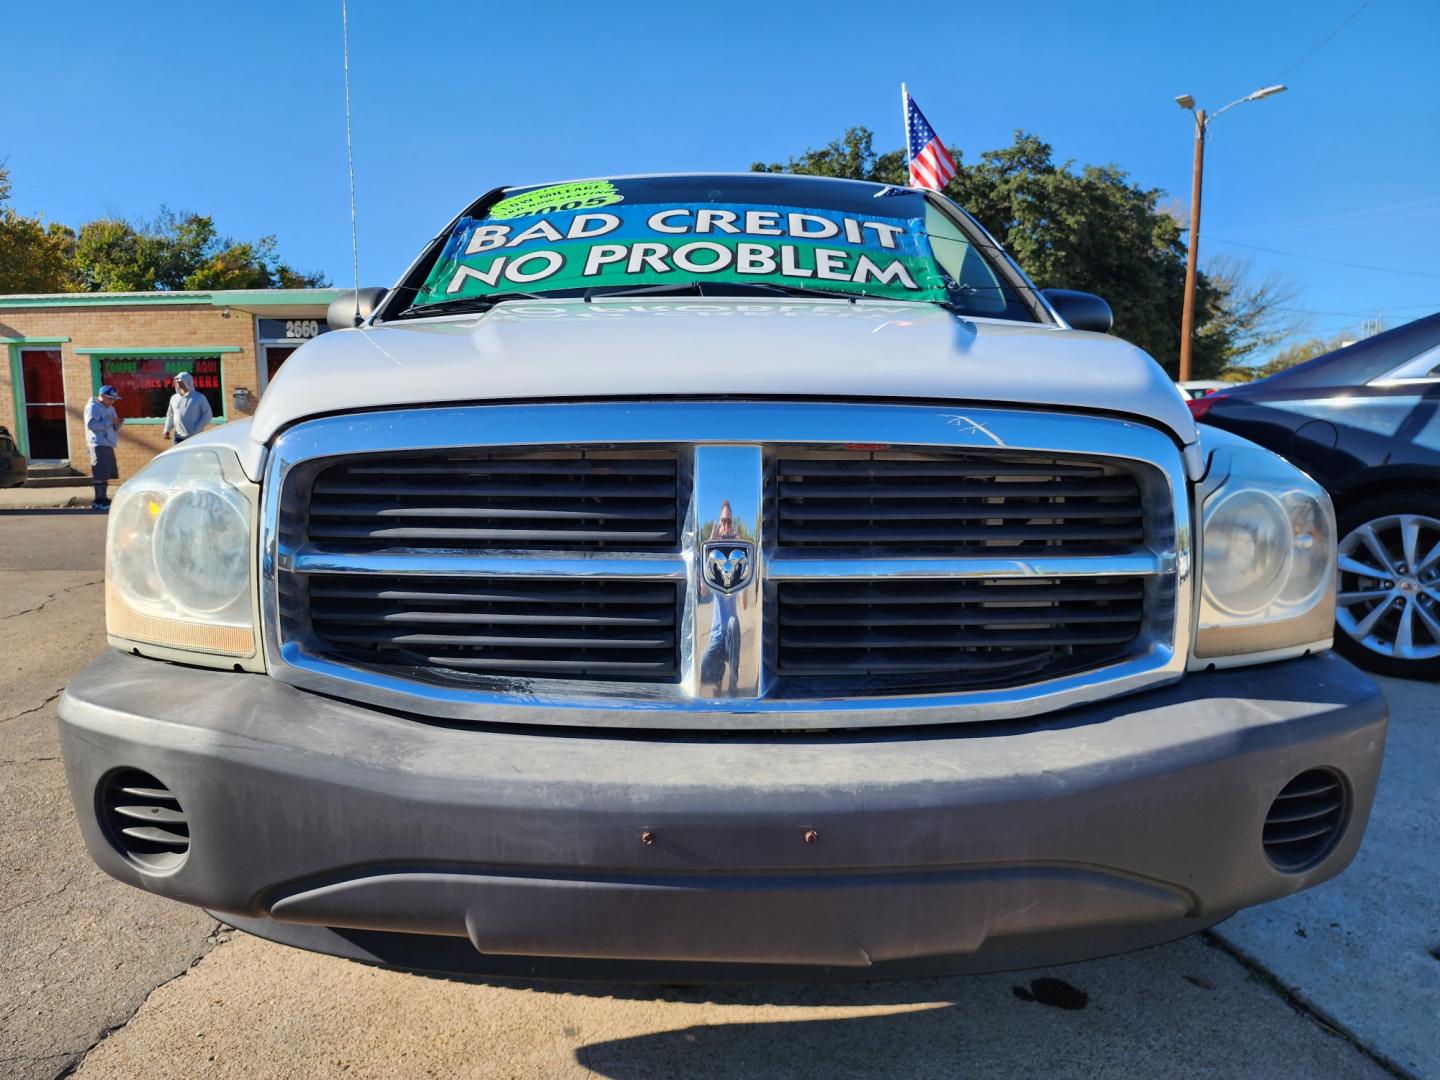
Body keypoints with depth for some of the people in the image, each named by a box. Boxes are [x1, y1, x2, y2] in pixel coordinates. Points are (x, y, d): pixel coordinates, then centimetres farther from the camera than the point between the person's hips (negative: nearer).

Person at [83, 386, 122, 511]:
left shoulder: (110, 408, 17)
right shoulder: (93, 407, -8)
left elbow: (113, 428, 20)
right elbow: (91, 424, -20)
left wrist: (117, 424, -2)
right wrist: (109, 421, -20)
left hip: (108, 445, 9)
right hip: (99, 445, -9)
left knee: (106, 474, 12)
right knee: (100, 474, -10)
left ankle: (103, 499, 18)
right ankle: (99, 501, -9)